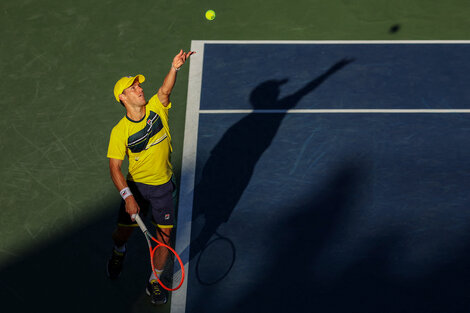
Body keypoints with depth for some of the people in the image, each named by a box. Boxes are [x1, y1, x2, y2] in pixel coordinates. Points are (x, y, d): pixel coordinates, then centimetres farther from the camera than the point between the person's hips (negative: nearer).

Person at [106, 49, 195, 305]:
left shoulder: (156, 109, -10)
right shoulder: (120, 131, -16)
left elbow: (165, 89, -29)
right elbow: (115, 167, -15)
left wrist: (175, 67, -48)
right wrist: (127, 196, -27)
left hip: (162, 186, 2)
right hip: (136, 186, -1)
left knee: (164, 234, 2)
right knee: (123, 233, 7)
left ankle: (154, 282, 22)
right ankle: (119, 252, 46)